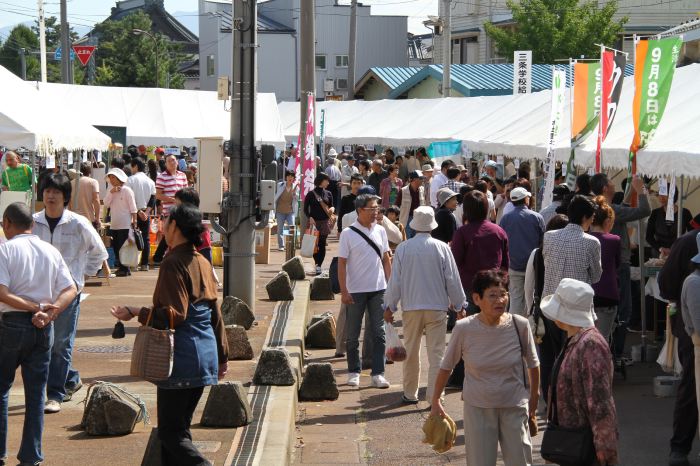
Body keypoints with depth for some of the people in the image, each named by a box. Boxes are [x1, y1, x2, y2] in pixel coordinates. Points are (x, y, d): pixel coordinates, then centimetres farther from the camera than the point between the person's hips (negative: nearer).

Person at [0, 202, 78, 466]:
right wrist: (50, 312, -11)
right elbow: (70, 290, 1)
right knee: (36, 393, 8)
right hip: (43, 328, 4)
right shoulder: (50, 251, 8)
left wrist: (36, 308, -15)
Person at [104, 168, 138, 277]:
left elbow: (133, 207, -8)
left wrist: (134, 221, -12)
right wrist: (111, 192, -8)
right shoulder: (112, 191, 14)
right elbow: (106, 204, 1)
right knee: (116, 247, 8)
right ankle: (120, 267, 16)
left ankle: (125, 269, 0)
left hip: (125, 225, -7)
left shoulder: (126, 190, -6)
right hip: (114, 225, 7)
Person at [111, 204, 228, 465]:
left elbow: (175, 314, -20)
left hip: (182, 357, -9)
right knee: (180, 426, 14)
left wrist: (135, 313, -18)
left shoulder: (174, 263, -13)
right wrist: (222, 355, 21)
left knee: (170, 431, -4)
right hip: (205, 354, 9)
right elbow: (215, 314, 16)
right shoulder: (203, 263, 13)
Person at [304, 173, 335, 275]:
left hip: (325, 222, 3)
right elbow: (305, 208, 0)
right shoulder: (311, 194, -1)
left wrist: (332, 209, -7)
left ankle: (319, 265, 4)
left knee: (322, 244, 1)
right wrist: (310, 217, -15)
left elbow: (331, 205, 17)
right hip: (314, 222, -3)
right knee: (314, 244, -5)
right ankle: (317, 265, 2)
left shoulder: (328, 194, 10)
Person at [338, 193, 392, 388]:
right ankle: (354, 372, 19)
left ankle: (378, 373, 6)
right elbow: (342, 263, -7)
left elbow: (386, 259, 12)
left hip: (378, 289, 3)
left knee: (379, 333, 2)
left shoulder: (380, 231, 5)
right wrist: (344, 291, -11)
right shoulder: (348, 233, -7)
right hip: (355, 291, -3)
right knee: (353, 335, 7)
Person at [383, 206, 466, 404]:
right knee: (436, 353, 1)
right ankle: (435, 395, -3)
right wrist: (459, 304, 12)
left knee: (411, 352, 13)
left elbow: (395, 280, 0)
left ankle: (410, 393, 22)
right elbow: (452, 279, -1)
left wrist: (390, 306, 11)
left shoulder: (403, 248, -4)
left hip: (411, 308, 2)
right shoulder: (442, 248, -6)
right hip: (437, 307, -1)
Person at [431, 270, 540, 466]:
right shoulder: (464, 329, -15)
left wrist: (534, 396, 15)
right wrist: (435, 402, 7)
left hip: (514, 407, 1)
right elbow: (446, 366, 0)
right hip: (478, 409, -1)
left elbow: (533, 363, 5)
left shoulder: (519, 325, -13)